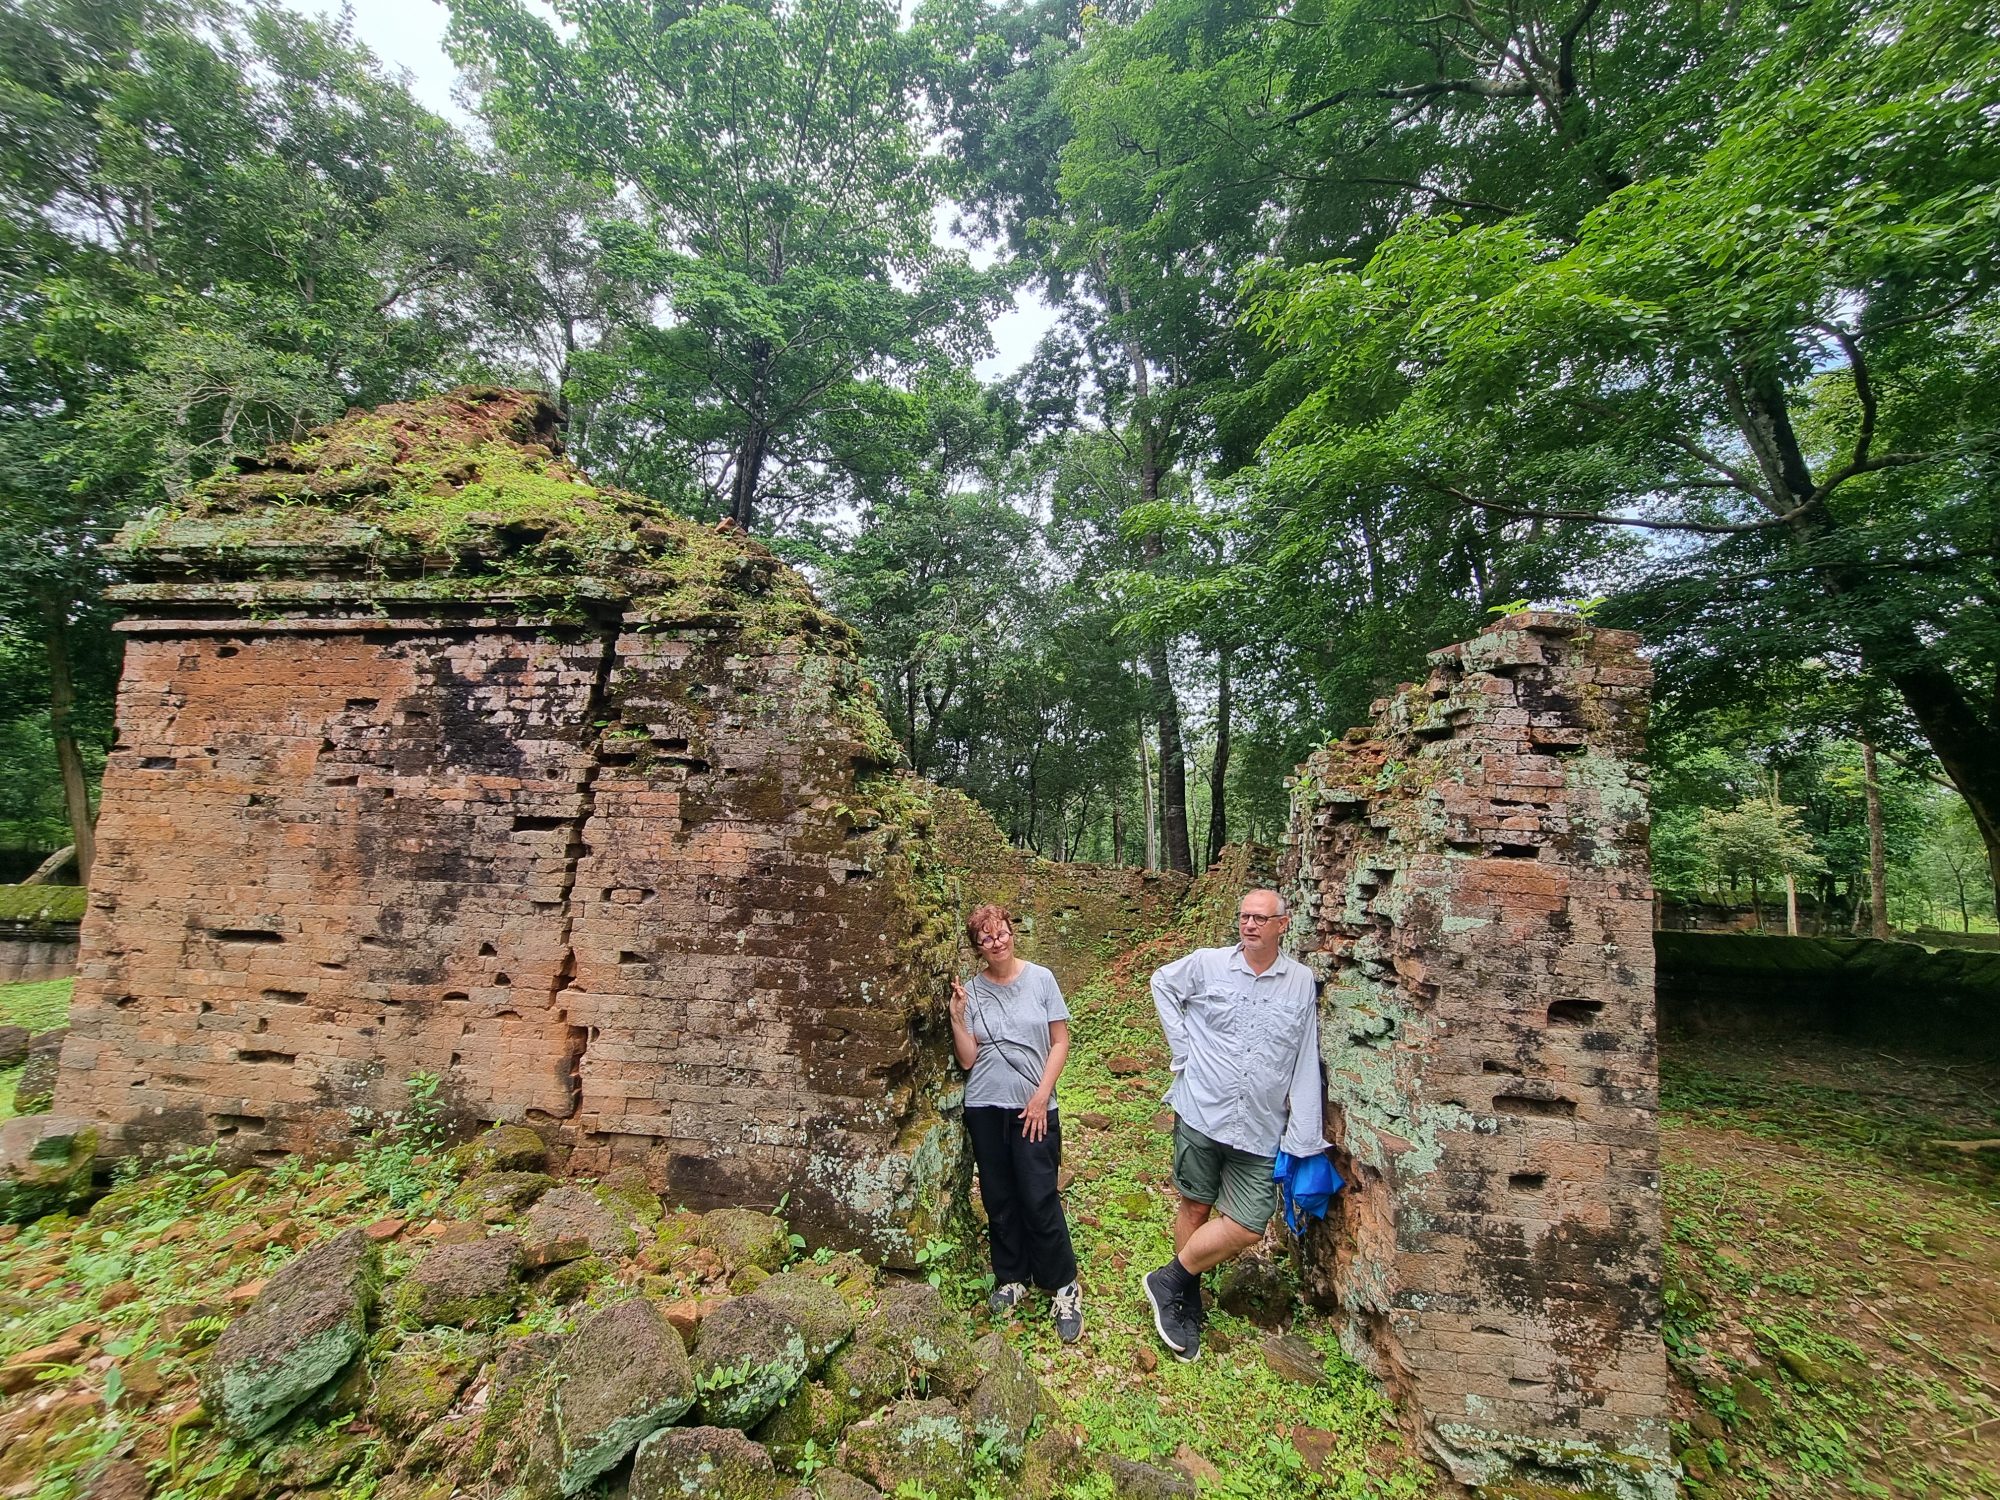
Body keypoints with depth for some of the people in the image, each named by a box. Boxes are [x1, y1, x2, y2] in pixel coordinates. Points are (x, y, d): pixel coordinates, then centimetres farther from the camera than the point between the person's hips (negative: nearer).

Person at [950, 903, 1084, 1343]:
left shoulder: (1040, 978, -5)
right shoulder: (971, 990, -1)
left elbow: (1060, 1042, -2)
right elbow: (967, 1059, -2)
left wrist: (1042, 1095, -8)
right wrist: (957, 1016, -15)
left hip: (1034, 1109, -2)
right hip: (985, 1109, 2)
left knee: (1040, 1199, -1)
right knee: (999, 1200, 13)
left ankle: (1064, 1288, 18)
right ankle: (1011, 1278, 33)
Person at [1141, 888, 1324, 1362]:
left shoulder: (1302, 982, -1)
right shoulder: (1207, 964, -6)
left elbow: (1305, 1064, 2)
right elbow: (1162, 983, 12)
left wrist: (1303, 1138, 0)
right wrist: (1182, 1048, 2)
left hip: (1261, 1130, 1)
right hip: (1200, 1113, -1)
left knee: (1248, 1228, 0)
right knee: (1195, 1207, 11)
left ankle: (1171, 1280, 20)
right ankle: (1186, 1302, 32)